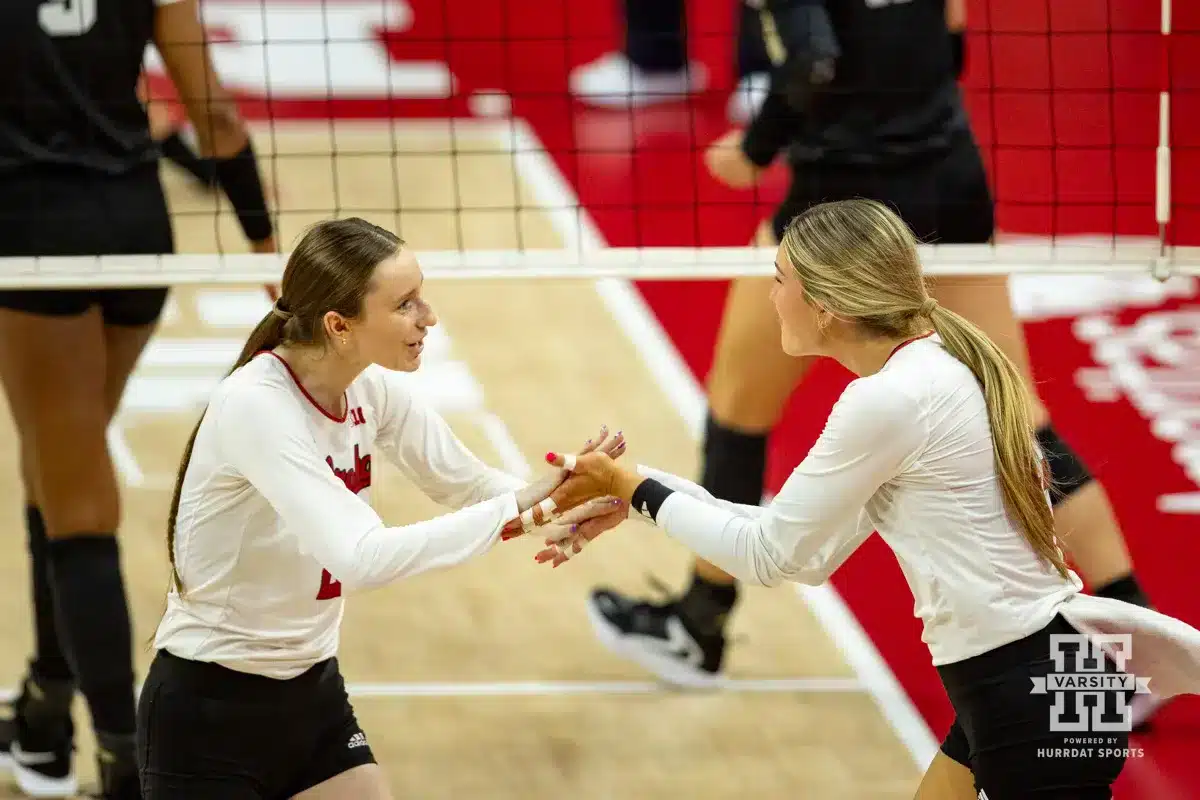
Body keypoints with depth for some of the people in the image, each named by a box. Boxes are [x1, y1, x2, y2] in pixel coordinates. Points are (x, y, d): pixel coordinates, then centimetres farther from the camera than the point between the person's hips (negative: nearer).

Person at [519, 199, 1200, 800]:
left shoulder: (890, 399, -19)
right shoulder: (934, 367, 10)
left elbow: (768, 554, -9)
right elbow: (811, 551, 14)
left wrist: (637, 490, 4)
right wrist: (638, 493, 14)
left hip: (1036, 701, -10)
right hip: (1022, 683, 10)